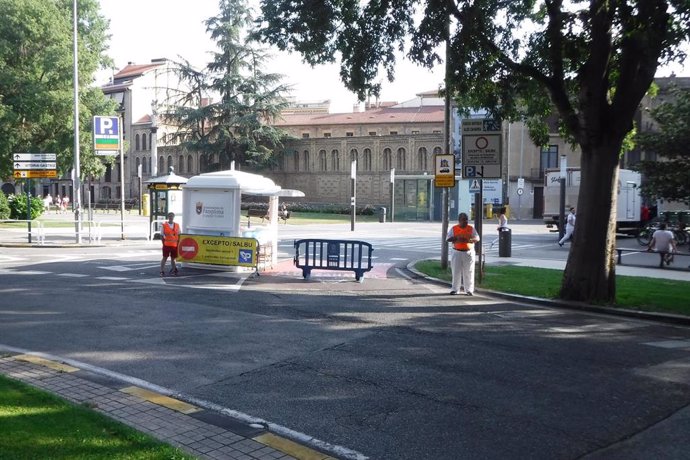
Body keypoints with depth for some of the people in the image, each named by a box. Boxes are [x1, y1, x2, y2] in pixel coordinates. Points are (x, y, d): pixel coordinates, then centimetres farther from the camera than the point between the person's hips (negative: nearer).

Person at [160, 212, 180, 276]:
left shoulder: (177, 225, 7)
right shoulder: (164, 225, -1)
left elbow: (179, 235, 12)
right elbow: (162, 235, 1)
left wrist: (178, 243, 5)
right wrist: (163, 243, -5)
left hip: (174, 245, 3)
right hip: (166, 245, -3)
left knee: (173, 258, 11)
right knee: (165, 258, 0)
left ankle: (173, 270, 25)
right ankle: (162, 271, 5)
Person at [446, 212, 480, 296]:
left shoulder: (471, 228, 4)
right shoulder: (453, 228, 3)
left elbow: (477, 238, -1)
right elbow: (448, 239, -3)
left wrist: (469, 240, -21)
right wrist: (456, 238, -20)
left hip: (469, 252, 0)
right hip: (457, 252, 0)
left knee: (469, 272, 0)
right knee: (456, 271, 2)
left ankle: (469, 290, 8)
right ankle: (455, 289, 11)